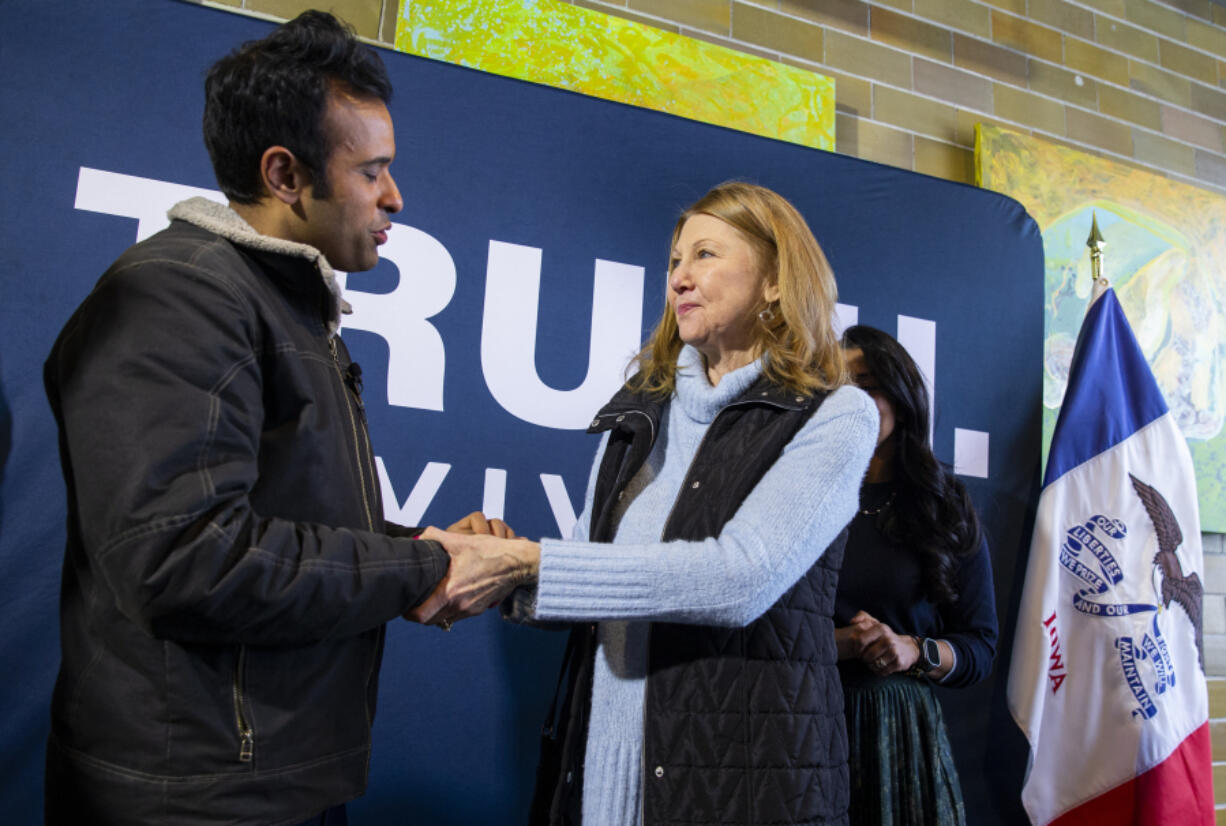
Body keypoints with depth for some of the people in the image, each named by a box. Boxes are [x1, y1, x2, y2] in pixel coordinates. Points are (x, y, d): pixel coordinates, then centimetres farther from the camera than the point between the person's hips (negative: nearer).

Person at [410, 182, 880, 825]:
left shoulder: (835, 415, -6)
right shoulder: (640, 411, 10)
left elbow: (741, 578, -20)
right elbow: (592, 576, 12)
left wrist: (528, 563, -23)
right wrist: (483, 564, -8)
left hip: (745, 773, -4)